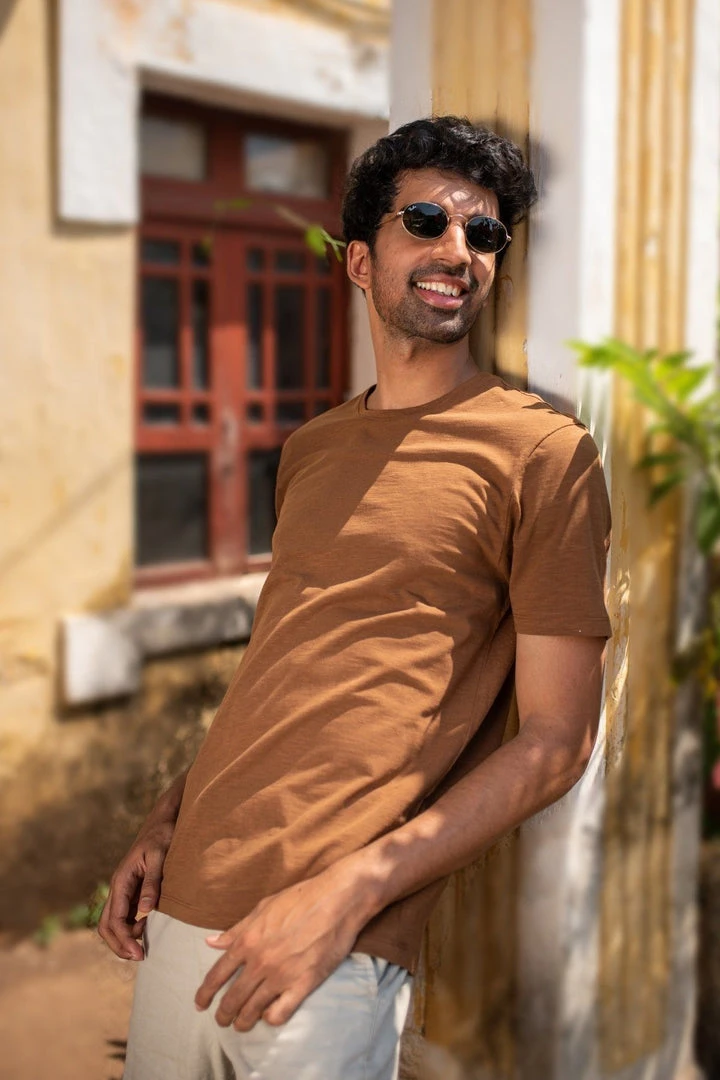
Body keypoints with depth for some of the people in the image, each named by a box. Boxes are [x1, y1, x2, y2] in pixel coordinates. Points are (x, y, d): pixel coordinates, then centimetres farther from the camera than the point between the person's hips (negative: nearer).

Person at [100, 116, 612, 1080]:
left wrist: (349, 893, -16)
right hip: (186, 904, 6)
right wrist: (169, 819, 9)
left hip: (338, 940, -6)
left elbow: (556, 741, -9)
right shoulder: (312, 451, 13)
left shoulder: (545, 453, -6)